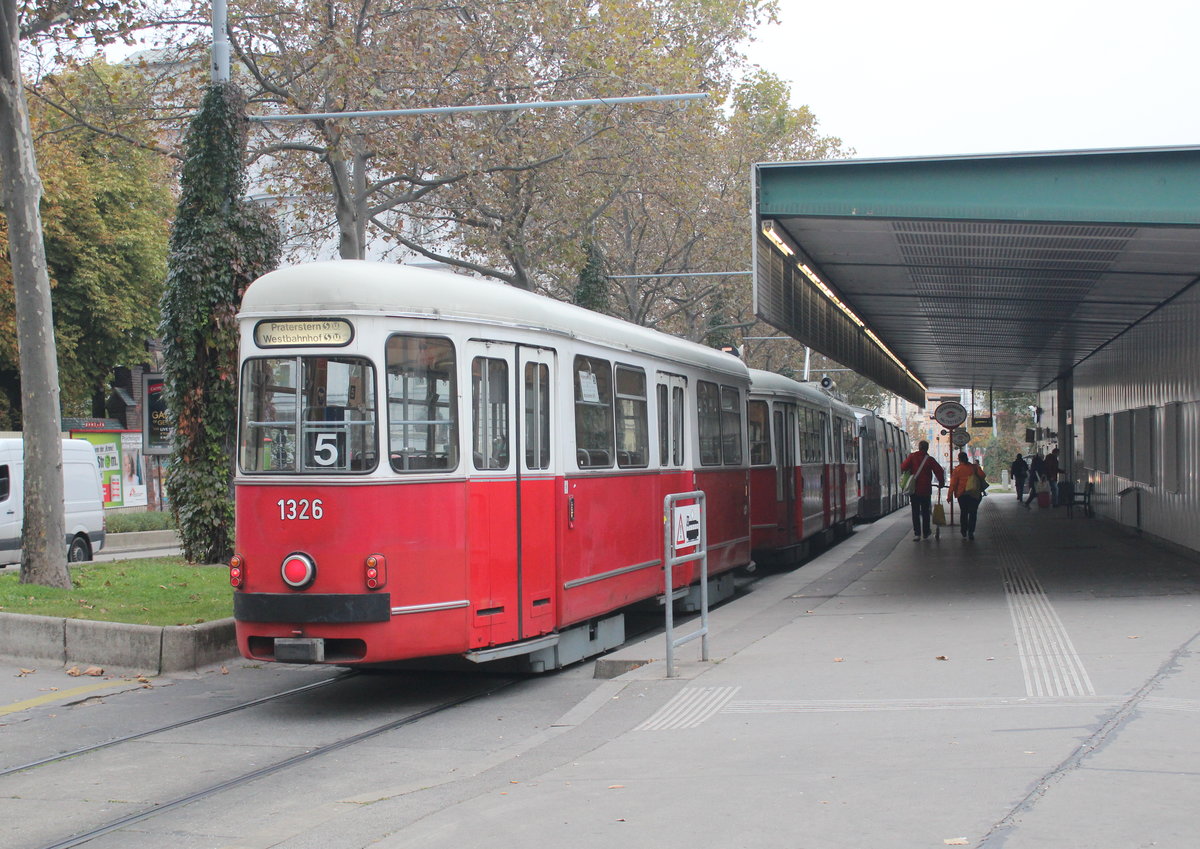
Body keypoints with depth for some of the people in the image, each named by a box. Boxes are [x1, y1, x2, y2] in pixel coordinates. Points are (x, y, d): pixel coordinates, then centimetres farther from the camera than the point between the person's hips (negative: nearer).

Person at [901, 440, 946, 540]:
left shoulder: (912, 457, -3)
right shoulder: (929, 459, -4)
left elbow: (903, 467, -11)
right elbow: (939, 471, -8)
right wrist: (941, 482, 8)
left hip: (914, 489, 0)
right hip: (926, 490, 0)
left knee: (915, 512, 5)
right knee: (925, 512, 13)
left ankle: (917, 533, -4)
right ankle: (926, 533, 17)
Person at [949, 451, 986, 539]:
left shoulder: (957, 469, -3)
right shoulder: (974, 467, 1)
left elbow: (953, 484, -5)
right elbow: (982, 475, -8)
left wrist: (949, 496, -1)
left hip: (962, 494, 0)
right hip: (974, 494, 1)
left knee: (964, 513, 12)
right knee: (973, 513, 7)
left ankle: (964, 533, 10)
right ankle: (971, 532, -3)